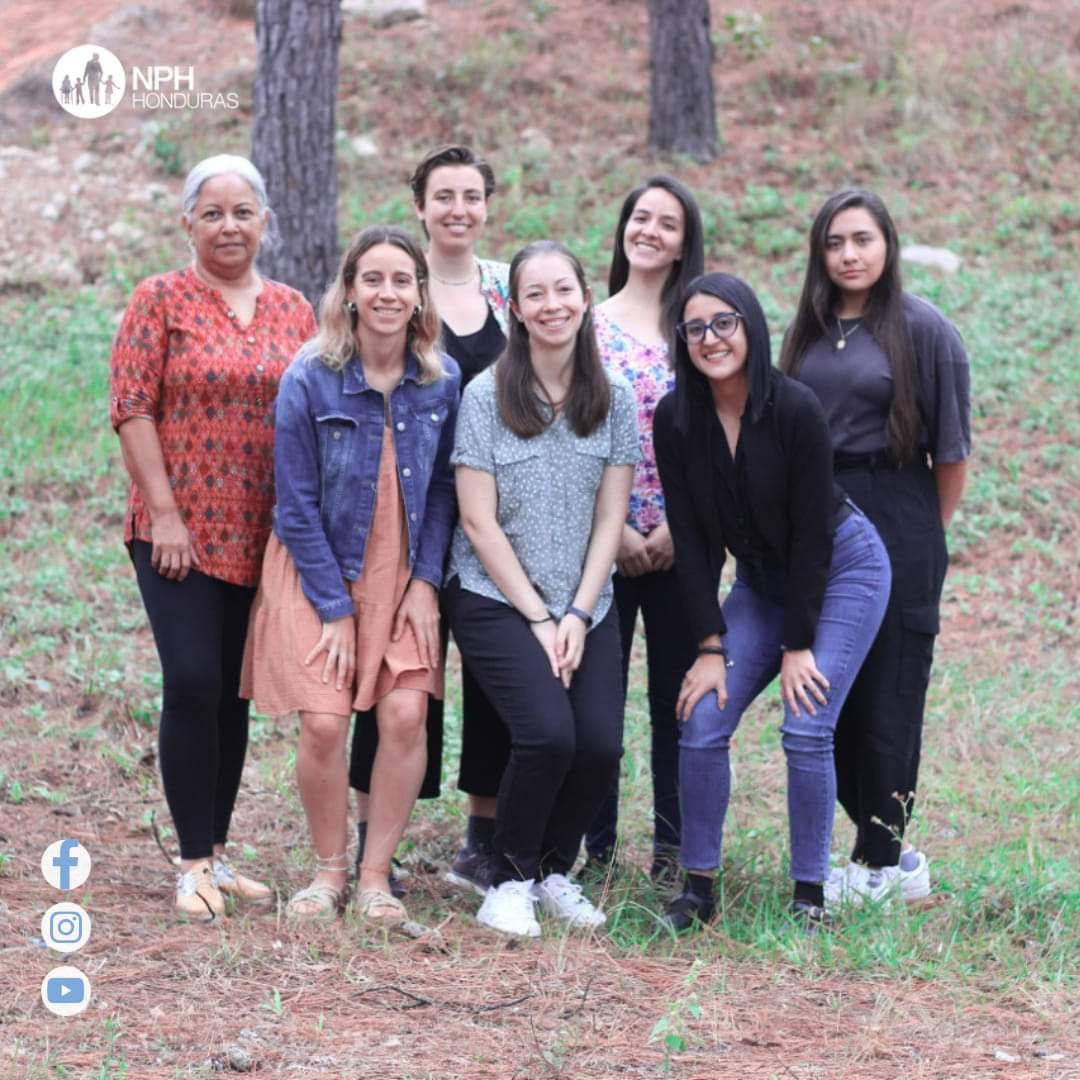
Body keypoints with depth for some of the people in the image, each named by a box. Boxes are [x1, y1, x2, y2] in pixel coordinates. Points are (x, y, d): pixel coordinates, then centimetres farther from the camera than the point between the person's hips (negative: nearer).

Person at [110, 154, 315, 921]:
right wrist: (164, 514, -13)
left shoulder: (294, 311, 10)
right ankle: (194, 865, -5)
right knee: (194, 683, -12)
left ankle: (218, 854, 17)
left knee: (236, 693, 8)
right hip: (182, 532, -4)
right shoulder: (161, 301, -2)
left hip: (264, 535, 4)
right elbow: (132, 409, -7)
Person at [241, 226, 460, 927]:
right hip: (318, 572, -2)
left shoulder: (442, 380, -5)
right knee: (324, 721, -11)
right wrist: (334, 609, -10)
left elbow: (443, 488, 4)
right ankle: (329, 870, 9)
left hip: (403, 575, 2)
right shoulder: (310, 380, -13)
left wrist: (426, 581, -6)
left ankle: (376, 874, 2)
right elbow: (297, 505, -10)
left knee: (405, 712, -12)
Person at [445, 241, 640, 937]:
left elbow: (609, 518, 4)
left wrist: (578, 615, -7)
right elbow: (479, 522, -7)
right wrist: (538, 617, -10)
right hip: (496, 599, -3)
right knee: (549, 734, -23)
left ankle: (554, 872, 13)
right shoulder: (486, 397, -5)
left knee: (601, 744, -14)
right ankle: (508, 882, -1)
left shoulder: (613, 400, 5)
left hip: (586, 606, 3)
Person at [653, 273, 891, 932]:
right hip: (762, 580, 5)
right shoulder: (676, 420, -12)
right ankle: (698, 889, 2)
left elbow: (810, 533, -19)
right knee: (702, 723, -9)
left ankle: (810, 896, -3)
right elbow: (692, 540, -8)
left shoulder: (795, 410, -25)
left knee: (806, 730, -16)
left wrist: (798, 646, -16)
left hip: (843, 569, -5)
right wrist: (712, 647, -11)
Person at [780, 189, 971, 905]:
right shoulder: (810, 331, 10)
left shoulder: (922, 329, -7)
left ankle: (880, 862, 6)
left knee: (887, 692, -2)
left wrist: (927, 534, 1)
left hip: (897, 523, -6)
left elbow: (951, 449, -5)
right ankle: (890, 851, 17)